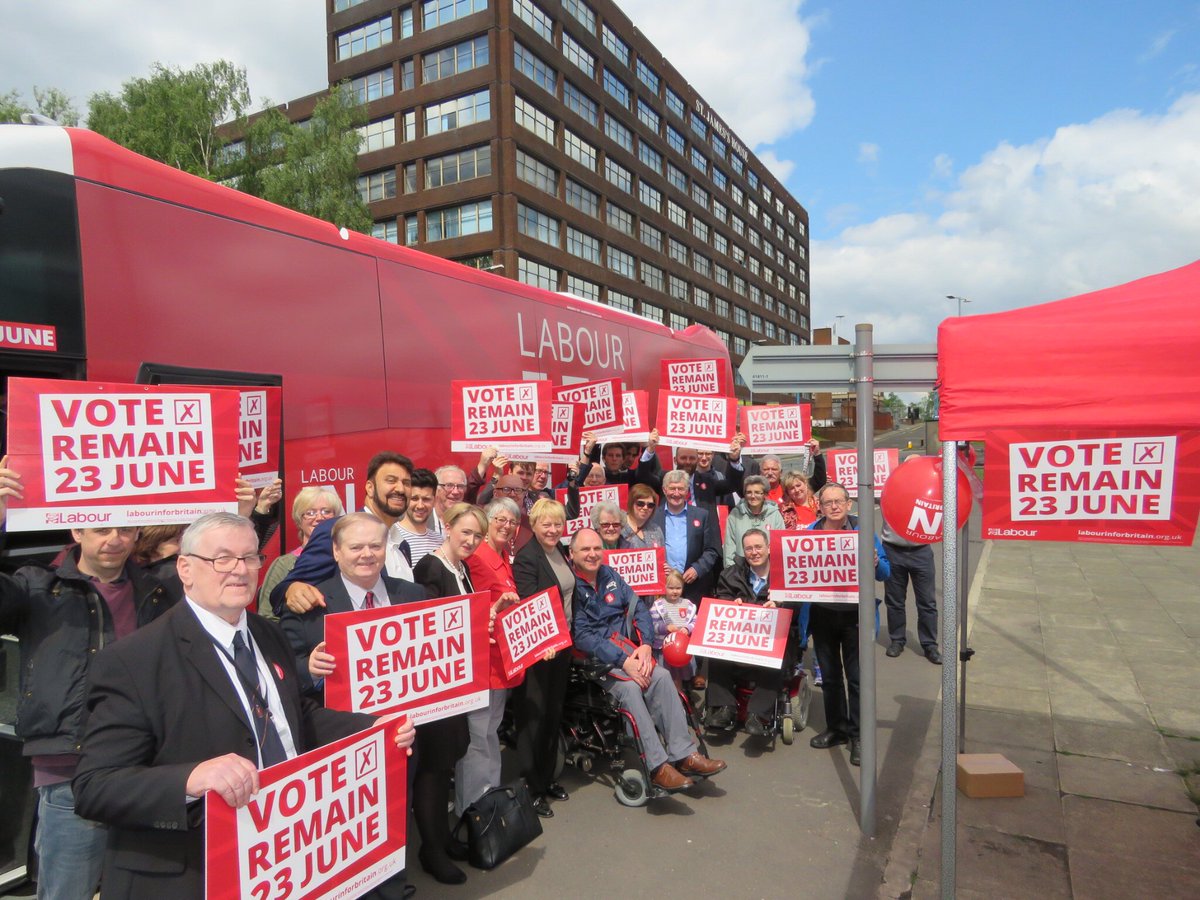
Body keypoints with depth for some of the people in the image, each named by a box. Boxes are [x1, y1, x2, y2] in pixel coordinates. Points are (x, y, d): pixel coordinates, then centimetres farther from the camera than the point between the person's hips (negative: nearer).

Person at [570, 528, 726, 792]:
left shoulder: (610, 575, 10)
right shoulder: (570, 585, -10)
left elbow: (639, 608, 9)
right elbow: (582, 636, -17)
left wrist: (645, 644, -8)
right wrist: (623, 662, -22)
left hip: (626, 648, 6)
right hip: (592, 659, -6)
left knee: (661, 676, -18)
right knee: (629, 687, -29)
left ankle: (684, 753, -15)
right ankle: (657, 767, -24)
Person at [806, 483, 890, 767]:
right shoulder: (810, 531, 2)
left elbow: (885, 573, -4)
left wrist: (875, 563, -25)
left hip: (854, 614, -3)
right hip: (821, 614, 3)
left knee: (856, 677, 3)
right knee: (829, 675, 15)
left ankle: (858, 736, 16)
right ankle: (836, 728, 31)